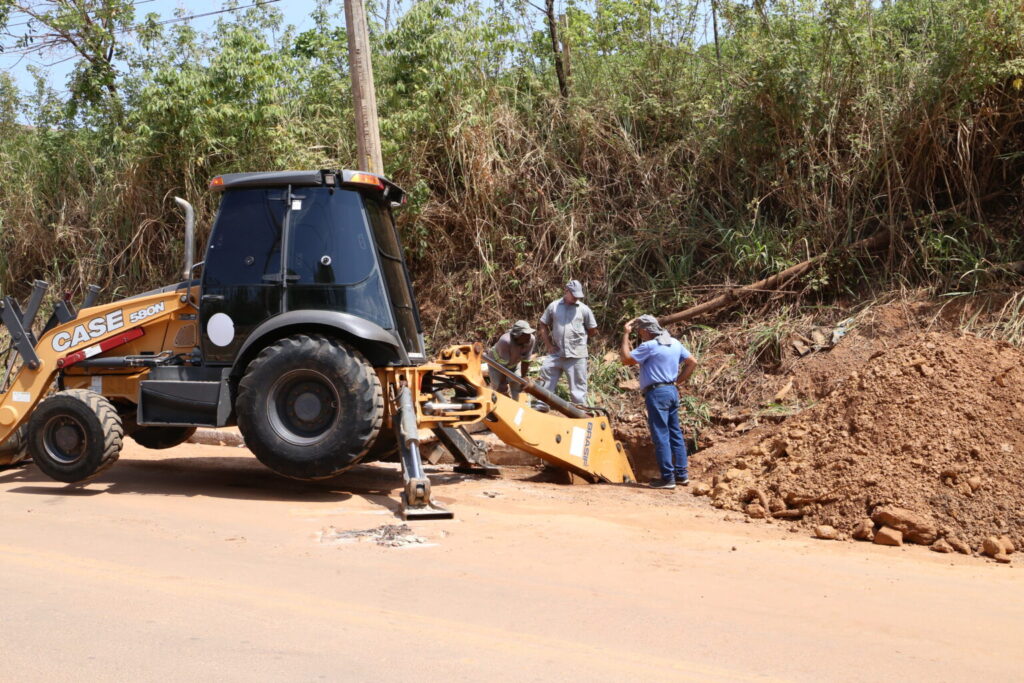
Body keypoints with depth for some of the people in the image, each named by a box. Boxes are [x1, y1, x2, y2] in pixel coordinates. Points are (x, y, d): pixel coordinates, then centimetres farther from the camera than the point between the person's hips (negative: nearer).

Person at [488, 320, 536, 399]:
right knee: (500, 389, -14)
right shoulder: (505, 341, -41)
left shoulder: (531, 340, -28)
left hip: (514, 364, 5)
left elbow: (526, 361, -17)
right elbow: (503, 364, -34)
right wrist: (502, 383, -27)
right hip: (496, 362, -5)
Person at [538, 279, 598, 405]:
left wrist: (579, 340, 6)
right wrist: (549, 345, 4)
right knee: (546, 380, 6)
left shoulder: (584, 309, 1)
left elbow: (592, 330, 10)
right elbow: (543, 325, 11)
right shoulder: (553, 306, 4)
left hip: (576, 355, -2)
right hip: (556, 353, 2)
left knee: (578, 386, 3)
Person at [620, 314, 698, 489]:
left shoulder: (650, 346, -14)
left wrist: (626, 334, -5)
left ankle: (667, 478, -3)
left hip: (657, 393, -8)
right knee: (675, 433, 13)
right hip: (672, 391, 8)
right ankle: (682, 474, 18)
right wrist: (679, 382, 14)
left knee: (661, 436, -4)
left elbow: (626, 358, -13)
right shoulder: (674, 343, 11)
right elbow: (692, 362, 16)